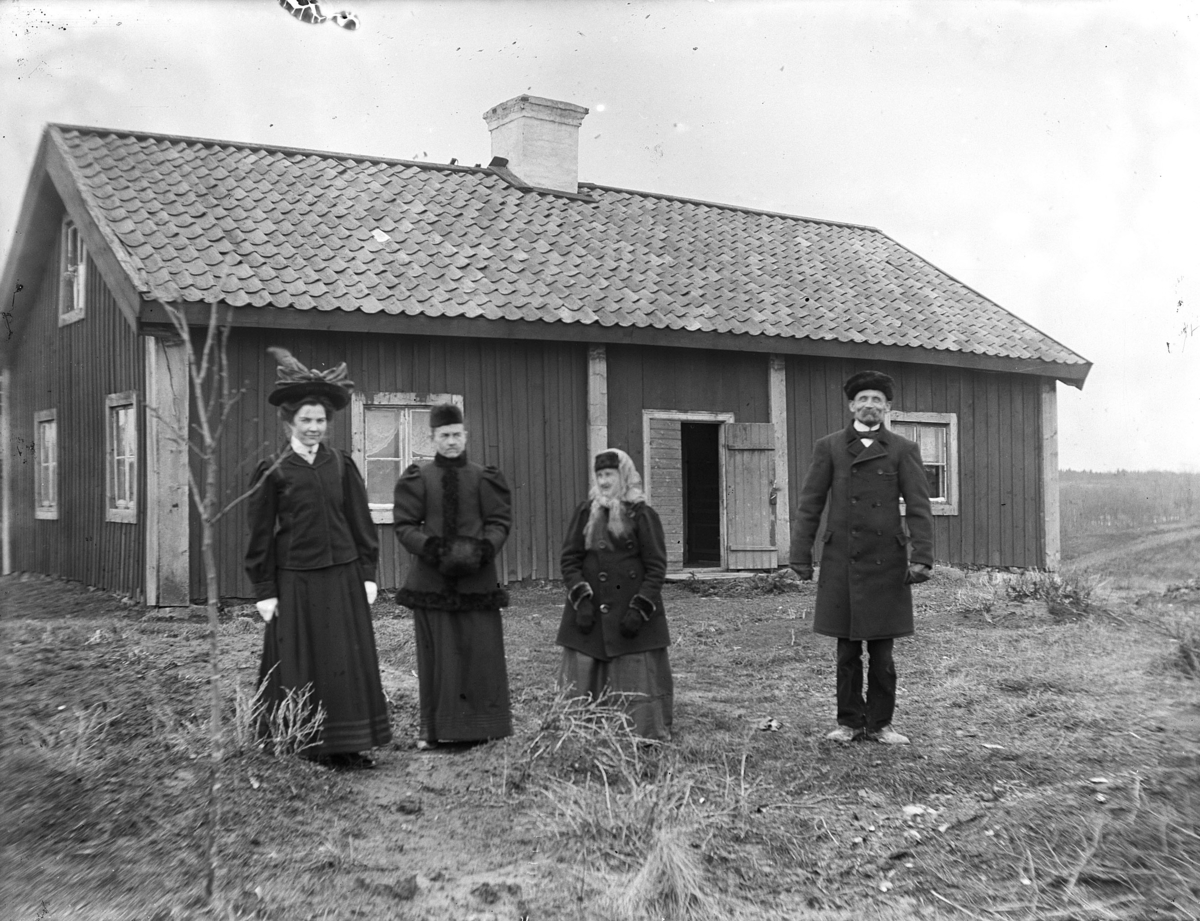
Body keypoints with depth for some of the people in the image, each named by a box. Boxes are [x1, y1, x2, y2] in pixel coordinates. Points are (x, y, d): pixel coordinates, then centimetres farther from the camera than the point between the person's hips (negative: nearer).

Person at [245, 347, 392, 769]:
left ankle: (348, 746, 15)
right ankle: (303, 750, 14)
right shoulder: (273, 471, -3)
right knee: (299, 668, 3)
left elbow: (361, 523, 9)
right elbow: (260, 535, 0)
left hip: (343, 577, 3)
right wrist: (264, 591, -3)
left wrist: (367, 574, 4)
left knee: (349, 662, 5)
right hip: (295, 581, -2)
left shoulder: (342, 466, 5)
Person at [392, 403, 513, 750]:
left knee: (481, 652, 1)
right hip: (431, 577, 0)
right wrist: (430, 547, -16)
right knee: (435, 654, 3)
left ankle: (480, 725, 12)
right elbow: (405, 525, 1)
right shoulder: (417, 479, 4)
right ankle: (432, 727, 12)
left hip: (477, 578, 1)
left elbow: (500, 522, 3)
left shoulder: (484, 478, 5)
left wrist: (484, 548, -15)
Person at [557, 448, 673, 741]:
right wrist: (581, 600, -8)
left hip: (631, 617, -3)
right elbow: (569, 559, 5)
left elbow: (656, 566, -4)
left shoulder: (642, 516, -2)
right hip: (590, 616, 3)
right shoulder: (585, 513, 7)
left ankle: (648, 736, 11)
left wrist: (639, 608, -12)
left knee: (637, 679, 0)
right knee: (582, 678, 4)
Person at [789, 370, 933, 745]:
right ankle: (849, 722, 19)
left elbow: (919, 507, 0)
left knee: (881, 651, 5)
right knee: (847, 651, 7)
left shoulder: (903, 450, 5)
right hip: (840, 561, 1)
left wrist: (922, 557, -10)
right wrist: (801, 555, 2)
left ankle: (880, 723, 18)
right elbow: (810, 505, 6)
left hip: (886, 561, 0)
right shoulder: (829, 447, 7)